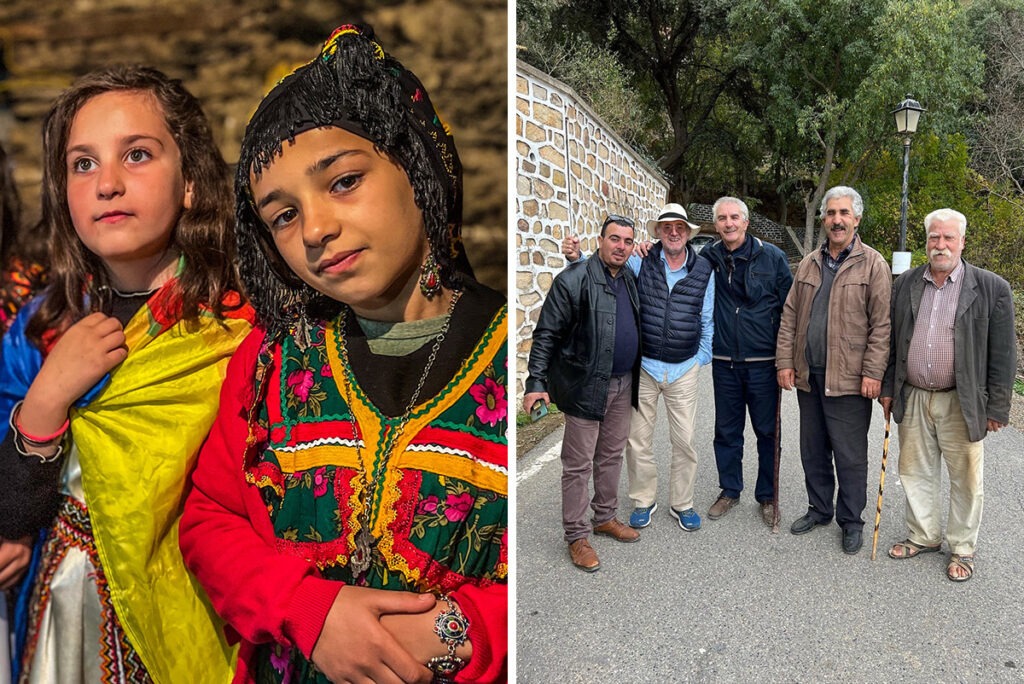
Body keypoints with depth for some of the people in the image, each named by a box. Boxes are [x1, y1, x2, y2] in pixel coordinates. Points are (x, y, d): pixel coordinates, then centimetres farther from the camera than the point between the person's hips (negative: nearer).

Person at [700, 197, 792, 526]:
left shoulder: (771, 257, -4)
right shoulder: (707, 257, 1)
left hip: (763, 362, -2)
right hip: (724, 362, 2)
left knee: (768, 431, 8)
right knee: (726, 431, 13)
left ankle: (767, 496, 24)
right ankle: (729, 490, 30)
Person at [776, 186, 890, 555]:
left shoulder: (873, 264, -4)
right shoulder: (808, 264, 12)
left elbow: (882, 324, -8)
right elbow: (790, 315, 11)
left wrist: (873, 372, -14)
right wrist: (785, 361, 3)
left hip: (848, 379, -5)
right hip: (808, 376, 5)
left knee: (850, 455, 4)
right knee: (813, 450, 16)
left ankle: (851, 521, 20)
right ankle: (819, 508, 32)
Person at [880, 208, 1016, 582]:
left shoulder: (991, 288, -5)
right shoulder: (905, 284, 5)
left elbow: (1002, 354, -4)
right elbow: (891, 341, 10)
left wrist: (997, 408, -6)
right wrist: (887, 389, 7)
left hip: (962, 403, -3)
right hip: (912, 399, 3)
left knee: (965, 478, 8)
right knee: (916, 472, 14)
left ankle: (963, 548, 26)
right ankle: (924, 536, 32)